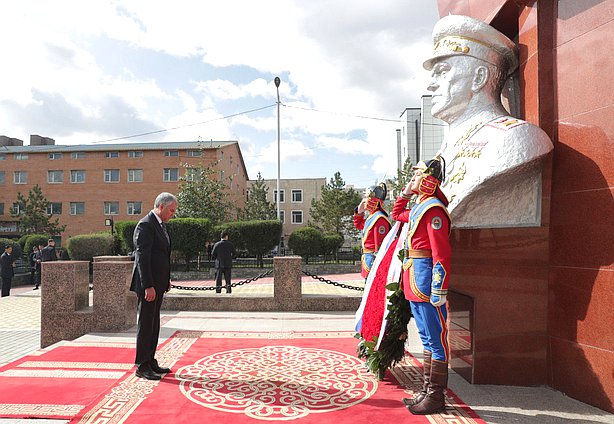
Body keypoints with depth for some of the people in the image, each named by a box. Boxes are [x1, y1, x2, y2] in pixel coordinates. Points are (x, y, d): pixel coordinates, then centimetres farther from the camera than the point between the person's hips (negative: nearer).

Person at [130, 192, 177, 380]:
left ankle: (150, 361, 24)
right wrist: (148, 286, -24)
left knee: (154, 324, 14)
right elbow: (142, 257, -21)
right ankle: (141, 366, 8)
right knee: (145, 324, -1)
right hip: (148, 284, -10)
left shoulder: (160, 224, 15)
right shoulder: (145, 225, -15)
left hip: (158, 283, 10)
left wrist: (166, 279, 17)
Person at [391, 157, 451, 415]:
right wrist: (405, 194, 24)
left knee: (436, 338, 0)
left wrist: (439, 290, -24)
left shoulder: (433, 209, -14)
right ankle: (427, 391, 26)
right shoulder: (418, 207, 15)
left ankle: (435, 397, 10)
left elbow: (441, 253, -21)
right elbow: (397, 215, 38)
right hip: (414, 283, 10)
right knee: (426, 337, 16)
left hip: (426, 282, -10)